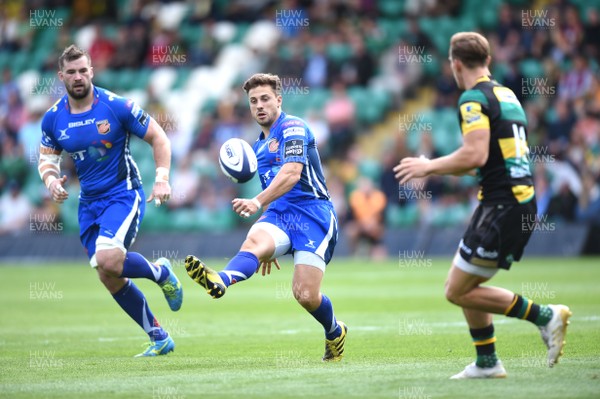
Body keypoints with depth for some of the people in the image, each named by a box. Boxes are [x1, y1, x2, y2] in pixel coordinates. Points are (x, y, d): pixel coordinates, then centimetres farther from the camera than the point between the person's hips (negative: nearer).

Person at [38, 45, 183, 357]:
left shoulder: (117, 106, -13)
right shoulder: (53, 118, 0)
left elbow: (158, 137, -5)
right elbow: (47, 158, 14)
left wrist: (162, 178, -17)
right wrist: (51, 180, -9)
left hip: (123, 193, -6)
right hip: (89, 202, 6)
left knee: (108, 259, -28)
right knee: (109, 278, 5)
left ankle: (160, 273, 3)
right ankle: (159, 338, 19)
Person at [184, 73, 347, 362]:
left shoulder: (293, 127, -5)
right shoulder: (258, 148, 22)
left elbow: (292, 173, -22)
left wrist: (258, 202, -38)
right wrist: (270, 251, 33)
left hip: (312, 214, -6)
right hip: (279, 215, 6)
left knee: (306, 295, -14)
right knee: (253, 241, -30)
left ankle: (335, 333, 19)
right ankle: (221, 281, -63)